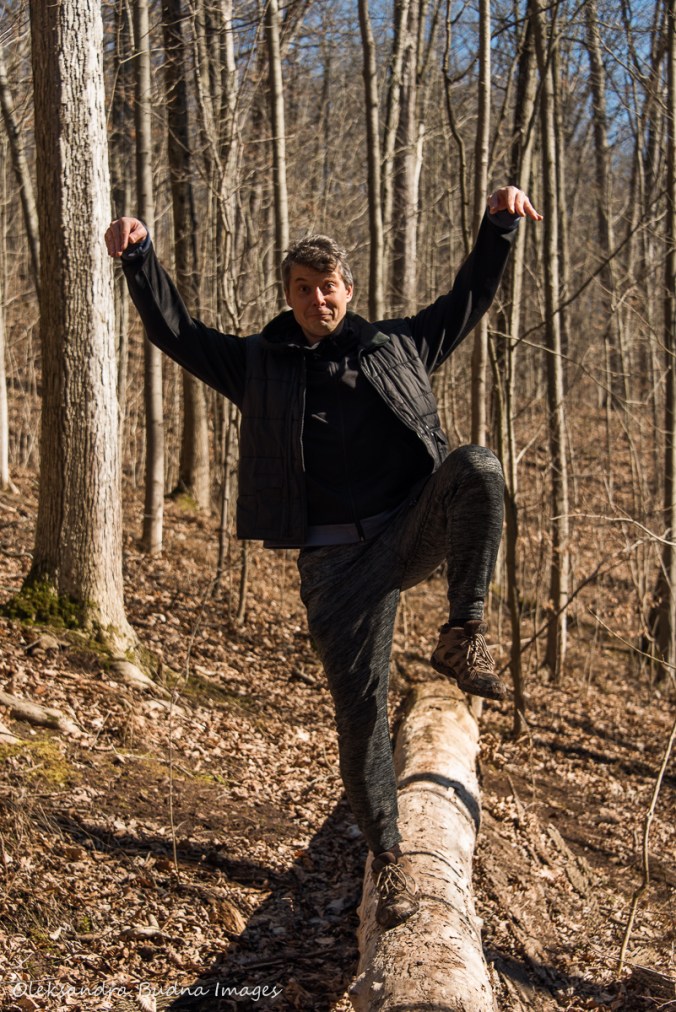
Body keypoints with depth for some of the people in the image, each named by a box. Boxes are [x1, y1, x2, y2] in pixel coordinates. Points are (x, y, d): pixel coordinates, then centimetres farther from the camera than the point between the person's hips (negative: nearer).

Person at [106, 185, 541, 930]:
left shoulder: (398, 344, 17)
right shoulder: (260, 363, 14)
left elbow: (468, 299, 25)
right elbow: (175, 331, 12)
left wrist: (497, 227, 15)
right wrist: (139, 258, -1)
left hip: (417, 527, 1)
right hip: (336, 557, 0)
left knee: (476, 467, -32)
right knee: (358, 708, -4)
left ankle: (462, 637, -22)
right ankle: (388, 857, 14)